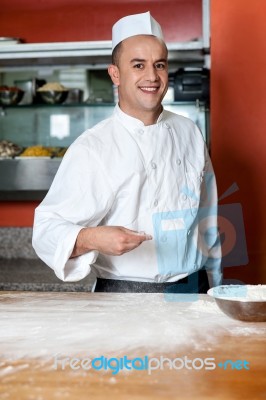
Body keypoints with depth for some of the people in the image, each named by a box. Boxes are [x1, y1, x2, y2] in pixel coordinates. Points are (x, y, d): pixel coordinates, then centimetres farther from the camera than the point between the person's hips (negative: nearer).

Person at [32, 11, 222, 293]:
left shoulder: (189, 133, 3)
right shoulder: (91, 149, -14)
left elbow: (207, 222, 11)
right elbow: (47, 229, -19)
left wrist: (215, 286, 13)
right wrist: (91, 239, -37)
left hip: (194, 290, 4)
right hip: (124, 301, -4)